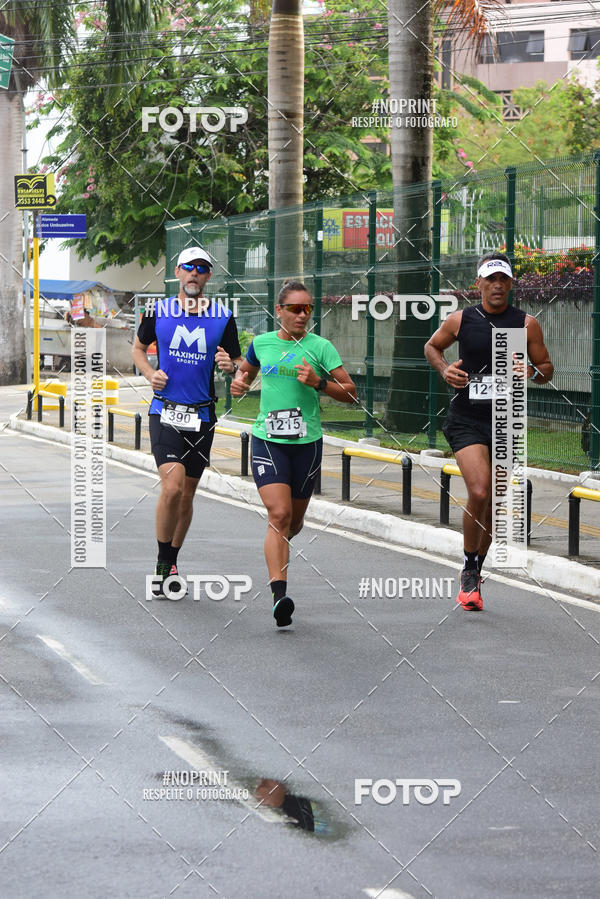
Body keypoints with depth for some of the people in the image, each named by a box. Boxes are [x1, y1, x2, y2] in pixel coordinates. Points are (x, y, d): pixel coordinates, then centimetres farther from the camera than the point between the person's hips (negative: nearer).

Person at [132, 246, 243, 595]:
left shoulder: (223, 317, 2)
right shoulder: (159, 312, 2)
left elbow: (239, 366, 7)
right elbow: (138, 348, 17)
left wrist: (230, 365, -16)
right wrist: (150, 373, -2)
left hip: (202, 416, 2)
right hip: (165, 412, -2)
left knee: (187, 495, 9)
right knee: (172, 487, -18)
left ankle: (172, 561, 28)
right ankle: (162, 564, -3)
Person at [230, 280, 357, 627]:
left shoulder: (320, 347, -2)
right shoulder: (261, 343, 5)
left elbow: (350, 392, -2)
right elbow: (247, 369, 27)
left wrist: (319, 383, -18)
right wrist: (240, 383, 5)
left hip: (306, 442, 1)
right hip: (268, 440, 0)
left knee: (294, 521, 13)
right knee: (279, 514, -18)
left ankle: (277, 544, 50)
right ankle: (279, 594, -23)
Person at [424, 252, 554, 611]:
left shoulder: (527, 324, 1)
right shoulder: (461, 320, 1)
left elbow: (547, 369, 9)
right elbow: (432, 346, 19)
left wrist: (532, 371, -14)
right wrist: (445, 369, -1)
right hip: (466, 419, -2)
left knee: (492, 504, 9)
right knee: (479, 492, -21)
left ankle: (474, 575, 28)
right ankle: (470, 570, -2)